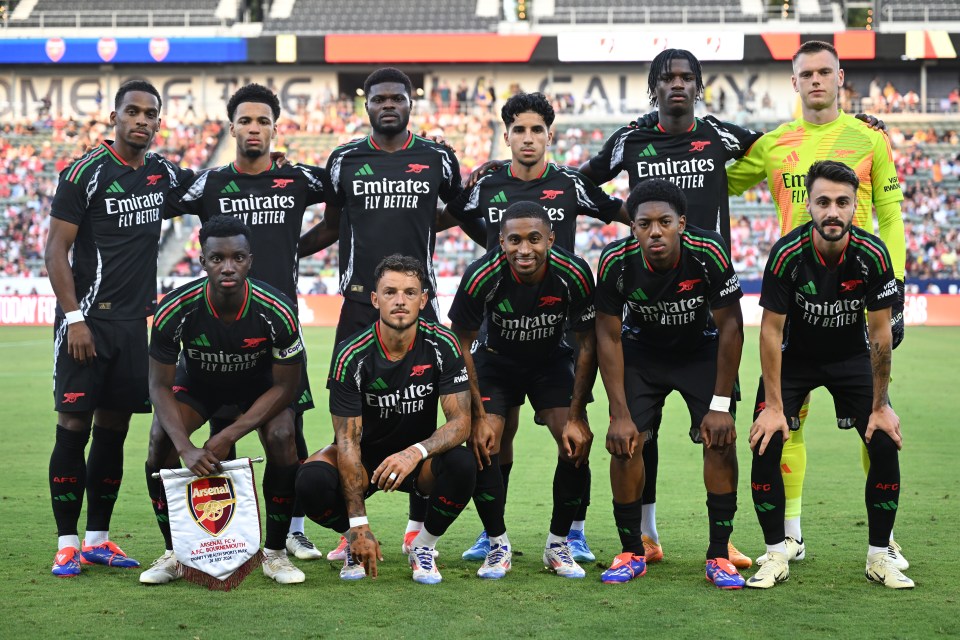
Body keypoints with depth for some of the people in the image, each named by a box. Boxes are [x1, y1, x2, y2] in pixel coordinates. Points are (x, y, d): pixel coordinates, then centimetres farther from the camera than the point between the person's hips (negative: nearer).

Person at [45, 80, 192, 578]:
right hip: (87, 319, -5)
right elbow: (56, 250, -8)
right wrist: (73, 318, -15)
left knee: (114, 429, 8)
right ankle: (67, 543, 1)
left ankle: (97, 540, 16)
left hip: (134, 321, 6)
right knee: (74, 426, -5)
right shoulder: (86, 172, -7)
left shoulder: (164, 174, 9)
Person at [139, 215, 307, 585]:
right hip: (197, 381, 1)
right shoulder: (176, 311, -32)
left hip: (259, 384, -1)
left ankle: (275, 552, -9)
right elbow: (160, 385, -22)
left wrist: (229, 436, -28)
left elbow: (285, 387, -21)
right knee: (161, 439, -24)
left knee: (282, 438, -27)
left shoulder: (276, 311, -33)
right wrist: (186, 449, -37)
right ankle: (173, 553, -7)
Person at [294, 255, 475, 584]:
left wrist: (416, 452, -40)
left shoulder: (442, 345, -16)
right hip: (365, 456, -1)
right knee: (312, 480, -32)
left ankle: (423, 545, -3)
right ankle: (356, 543, 3)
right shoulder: (352, 354, -20)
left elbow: (461, 421, -18)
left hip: (419, 458, 1)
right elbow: (347, 439, -22)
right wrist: (358, 525, -29)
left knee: (462, 464, -33)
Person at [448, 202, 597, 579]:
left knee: (577, 445, -15)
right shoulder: (482, 277, -30)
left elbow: (588, 345, -15)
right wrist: (478, 417, -19)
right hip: (496, 360, -1)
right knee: (481, 445, -19)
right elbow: (461, 345, -16)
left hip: (552, 361, 1)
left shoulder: (574, 275, -28)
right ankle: (497, 545, 0)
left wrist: (576, 417, -16)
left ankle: (558, 544, 5)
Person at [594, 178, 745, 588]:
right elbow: (608, 337, -15)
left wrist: (721, 405, -18)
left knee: (721, 440, -14)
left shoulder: (708, 254, -30)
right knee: (625, 442, -12)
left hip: (702, 349, 0)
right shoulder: (616, 262, -27)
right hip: (640, 350, 1)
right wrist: (620, 414, -18)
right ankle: (632, 553, 4)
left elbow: (730, 327, -18)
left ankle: (719, 556, -3)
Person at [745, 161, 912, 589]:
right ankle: (777, 556, -1)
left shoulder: (872, 255, -24)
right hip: (793, 357, -1)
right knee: (765, 445, -16)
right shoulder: (787, 254, -26)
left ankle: (879, 557, 3)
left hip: (851, 357, 1)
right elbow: (771, 330, -19)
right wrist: (774, 405, -19)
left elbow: (880, 335, -15)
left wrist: (880, 406, -12)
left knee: (886, 445, -13)